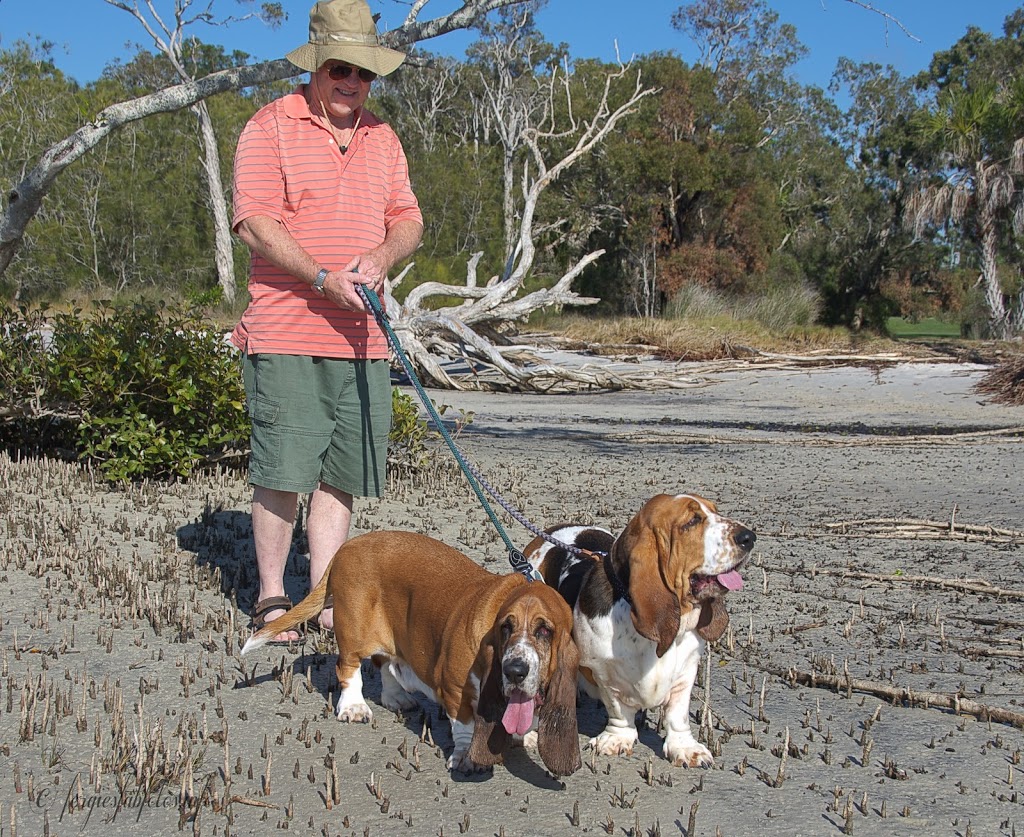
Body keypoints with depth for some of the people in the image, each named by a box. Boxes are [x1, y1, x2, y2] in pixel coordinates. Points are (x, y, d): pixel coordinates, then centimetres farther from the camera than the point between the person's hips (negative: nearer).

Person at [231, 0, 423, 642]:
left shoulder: (383, 139, 18)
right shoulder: (271, 127, 0)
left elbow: (408, 220, 16)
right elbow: (255, 221, -9)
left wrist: (381, 257, -7)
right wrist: (323, 279, -18)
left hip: (363, 337, 5)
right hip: (287, 333, -5)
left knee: (343, 473, 6)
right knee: (282, 473, -4)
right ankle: (271, 597, 10)